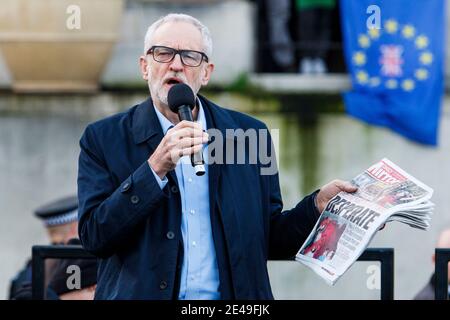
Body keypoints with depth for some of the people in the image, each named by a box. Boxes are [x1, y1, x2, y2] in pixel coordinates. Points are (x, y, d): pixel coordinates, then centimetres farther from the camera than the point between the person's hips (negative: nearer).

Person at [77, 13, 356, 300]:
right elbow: (94, 236, -7)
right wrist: (156, 167, -14)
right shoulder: (103, 139, 4)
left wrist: (318, 205, -2)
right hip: (143, 294, -1)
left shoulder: (250, 135, 9)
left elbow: (268, 240, 14)